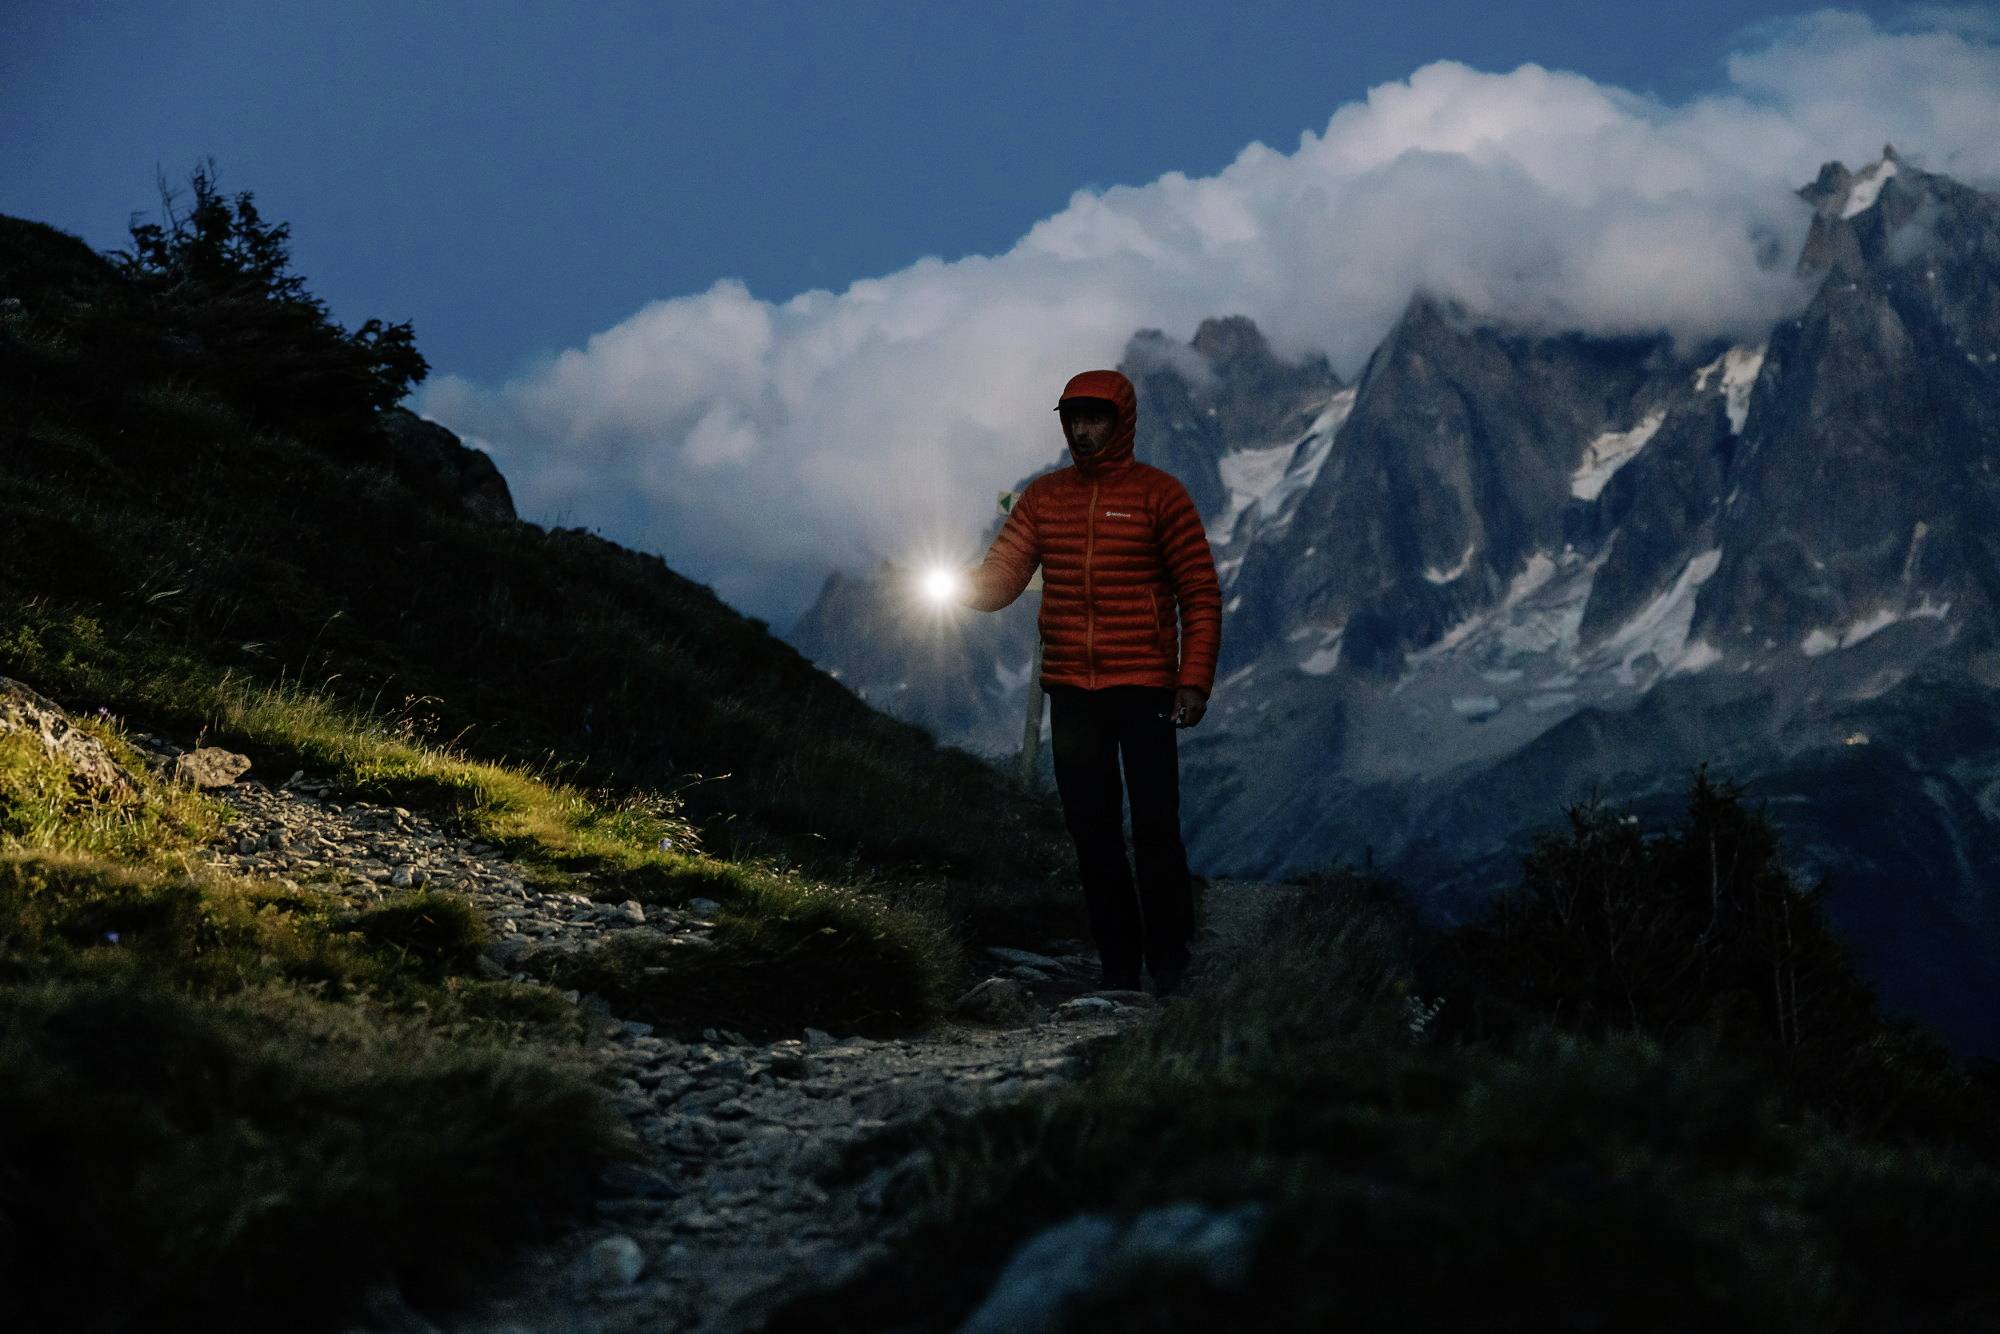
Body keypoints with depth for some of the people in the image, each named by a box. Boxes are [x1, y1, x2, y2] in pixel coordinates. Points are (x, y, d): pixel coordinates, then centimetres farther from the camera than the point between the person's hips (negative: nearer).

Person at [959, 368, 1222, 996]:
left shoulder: (1159, 494, -2)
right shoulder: (1043, 496, 9)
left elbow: (1202, 593, -2)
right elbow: (1002, 576, 4)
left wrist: (1195, 681, -11)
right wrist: (960, 584, -19)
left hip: (1143, 689, -4)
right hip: (1070, 690, 4)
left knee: (1154, 829, -6)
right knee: (1091, 831, 6)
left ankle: (1170, 962, 5)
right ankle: (1118, 963, 13)